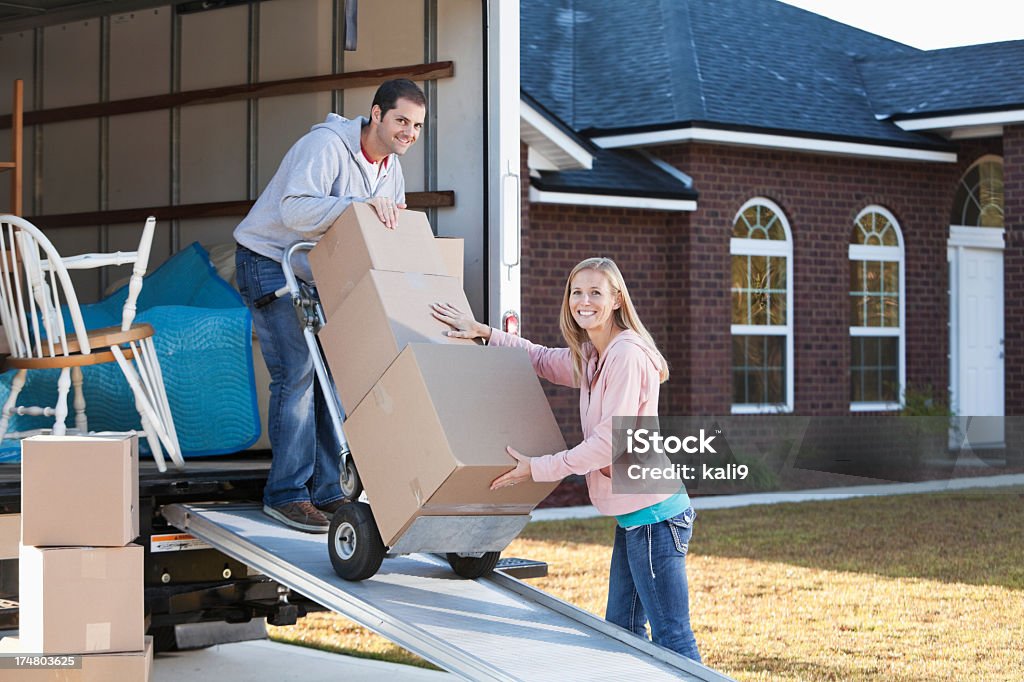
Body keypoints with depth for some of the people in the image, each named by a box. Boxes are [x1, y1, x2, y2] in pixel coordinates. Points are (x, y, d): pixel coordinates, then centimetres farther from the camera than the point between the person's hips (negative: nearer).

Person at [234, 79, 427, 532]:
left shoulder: (391, 169, 5)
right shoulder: (326, 146, -23)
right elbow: (297, 210, -37)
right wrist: (361, 205, -46)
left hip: (318, 273, 8)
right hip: (269, 261, -8)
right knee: (297, 372, -15)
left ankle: (327, 491, 8)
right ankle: (285, 494, -9)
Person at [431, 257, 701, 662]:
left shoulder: (626, 355, -15)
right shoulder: (592, 358, 15)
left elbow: (610, 441, -19)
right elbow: (543, 360, 32)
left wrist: (538, 468, -15)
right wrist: (484, 333, 22)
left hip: (653, 514, -10)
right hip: (632, 515, 10)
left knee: (671, 636, -8)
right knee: (621, 630, 15)